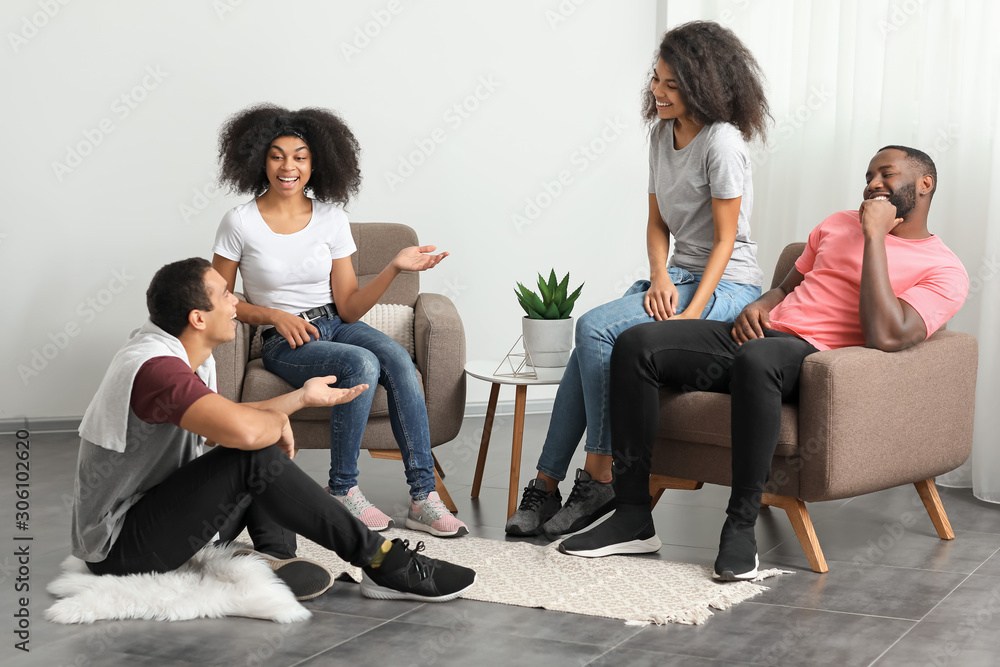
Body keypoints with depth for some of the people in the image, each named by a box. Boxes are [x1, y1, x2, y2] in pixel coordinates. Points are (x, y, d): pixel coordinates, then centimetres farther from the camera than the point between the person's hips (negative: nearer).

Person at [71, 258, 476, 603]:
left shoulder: (178, 353, 5)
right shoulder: (154, 367, -26)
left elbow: (224, 423, 19)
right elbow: (243, 431, -41)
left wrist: (301, 397, 14)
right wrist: (277, 420, -18)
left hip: (148, 513, 10)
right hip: (119, 548, -10)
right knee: (256, 456, -25)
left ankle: (277, 561, -3)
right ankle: (382, 563, -18)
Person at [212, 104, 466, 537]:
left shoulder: (332, 219, 2)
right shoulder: (240, 223, -6)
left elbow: (349, 308, -1)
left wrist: (394, 268, -14)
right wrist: (275, 315, -12)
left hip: (335, 325, 3)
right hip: (283, 342, -3)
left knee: (397, 359, -28)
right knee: (362, 364, -33)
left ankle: (423, 497, -28)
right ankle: (342, 491, -20)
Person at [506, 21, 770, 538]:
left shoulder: (722, 142, -16)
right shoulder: (662, 134, 9)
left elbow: (725, 239, -15)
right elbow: (657, 222, 11)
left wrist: (693, 311, -22)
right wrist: (659, 278, -8)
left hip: (725, 284, -7)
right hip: (675, 277, 7)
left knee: (596, 329, -25)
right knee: (590, 352, -14)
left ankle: (600, 475, -16)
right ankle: (547, 485, -10)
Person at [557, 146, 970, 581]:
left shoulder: (944, 271, 1)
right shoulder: (839, 225, 25)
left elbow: (885, 337, -17)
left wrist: (875, 236, -11)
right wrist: (758, 306, 8)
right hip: (761, 333, 7)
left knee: (756, 357, -42)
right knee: (636, 344, -15)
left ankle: (740, 525, -30)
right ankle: (634, 517, -15)